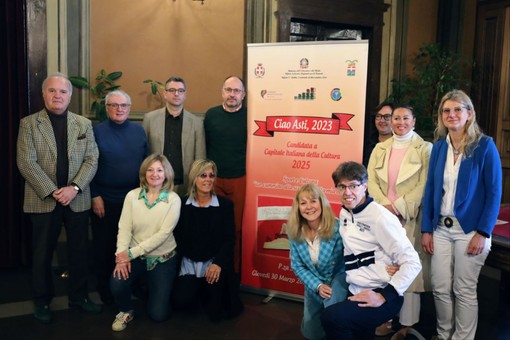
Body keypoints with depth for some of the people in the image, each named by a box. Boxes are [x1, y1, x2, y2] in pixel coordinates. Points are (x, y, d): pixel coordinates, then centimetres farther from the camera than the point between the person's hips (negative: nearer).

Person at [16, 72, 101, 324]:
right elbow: (26, 163, -8)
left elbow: (91, 160, 1)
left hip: (77, 199, 2)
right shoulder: (29, 123, 0)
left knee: (79, 251, 10)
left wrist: (74, 187, -13)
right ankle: (42, 301, 24)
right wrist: (52, 192, -15)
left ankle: (78, 296, 27)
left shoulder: (84, 124, 7)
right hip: (43, 200, -2)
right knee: (42, 254, 8)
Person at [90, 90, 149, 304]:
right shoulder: (96, 131, -4)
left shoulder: (139, 131, 5)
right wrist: (95, 196, -10)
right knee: (104, 247, 10)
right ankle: (105, 291, 26)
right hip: (105, 200, -2)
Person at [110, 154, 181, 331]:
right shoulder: (132, 195, -4)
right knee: (117, 284, -28)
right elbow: (124, 228, -9)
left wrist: (131, 253, -22)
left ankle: (150, 287, 33)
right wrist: (121, 255, -25)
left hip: (162, 258, -1)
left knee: (158, 314, -3)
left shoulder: (173, 199, -12)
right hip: (135, 256, 2)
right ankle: (126, 310, 9)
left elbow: (163, 233, -18)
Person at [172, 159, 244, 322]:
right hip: (189, 262, 2)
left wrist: (218, 263, -22)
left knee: (216, 280, -33)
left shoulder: (225, 204, -4)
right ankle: (201, 290, 22)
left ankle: (215, 310, 6)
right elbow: (178, 236, 3)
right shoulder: (183, 204, -1)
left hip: (215, 261, -1)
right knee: (182, 300, -16)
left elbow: (229, 239, -8)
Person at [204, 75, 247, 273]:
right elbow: (204, 146, 7)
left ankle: (234, 270, 17)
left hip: (241, 181, -1)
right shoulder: (211, 115, 5)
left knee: (237, 228, 4)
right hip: (214, 180, 2)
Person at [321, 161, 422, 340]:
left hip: (379, 297, -7)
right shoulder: (344, 213, 7)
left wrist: (384, 296, -21)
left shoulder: (380, 217, -17)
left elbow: (413, 263, -18)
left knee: (331, 317, -27)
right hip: (356, 294, 8)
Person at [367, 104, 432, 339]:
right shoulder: (380, 148, 12)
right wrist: (385, 205, -10)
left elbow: (425, 185, -8)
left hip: (410, 218, -4)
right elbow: (371, 180, 5)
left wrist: (401, 209, -14)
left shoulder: (424, 148, 0)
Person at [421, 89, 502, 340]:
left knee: (464, 290, 6)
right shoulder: (439, 147, 5)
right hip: (441, 228, 4)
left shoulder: (485, 145, -7)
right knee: (440, 288, 9)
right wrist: (426, 229, 3)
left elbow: (494, 193, -8)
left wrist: (483, 233, -13)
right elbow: (430, 189, 8)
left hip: (469, 229, -4)